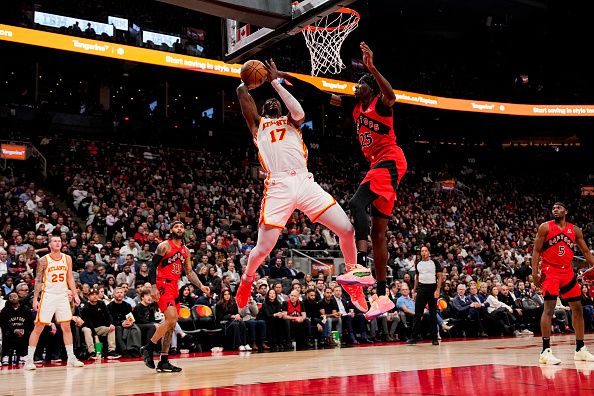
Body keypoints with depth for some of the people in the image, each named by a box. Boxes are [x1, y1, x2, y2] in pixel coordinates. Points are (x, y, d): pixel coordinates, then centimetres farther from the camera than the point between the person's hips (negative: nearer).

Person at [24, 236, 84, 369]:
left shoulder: (67, 258, 6)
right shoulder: (43, 260, -4)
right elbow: (38, 281, -1)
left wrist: (75, 295, 3)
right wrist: (35, 299, -7)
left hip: (63, 296, 4)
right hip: (48, 295, -3)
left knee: (66, 327, 5)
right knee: (38, 328, -2)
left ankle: (71, 358, 11)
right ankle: (29, 360, 3)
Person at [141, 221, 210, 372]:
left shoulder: (185, 250, 15)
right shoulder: (164, 246, -6)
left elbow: (189, 272, 19)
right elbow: (152, 266, -10)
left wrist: (201, 286, 7)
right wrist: (153, 286, -19)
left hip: (174, 286, 8)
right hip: (163, 285, -8)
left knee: (171, 324, 6)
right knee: (171, 318, -22)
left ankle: (163, 362, 11)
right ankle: (148, 348, -8)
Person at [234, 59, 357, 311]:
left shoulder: (291, 121, 26)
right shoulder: (258, 124, 24)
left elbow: (299, 111, 1)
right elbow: (242, 92, 15)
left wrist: (275, 82, 5)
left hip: (305, 182, 2)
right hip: (278, 186, -1)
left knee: (347, 230, -7)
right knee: (263, 248, -7)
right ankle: (247, 279, 26)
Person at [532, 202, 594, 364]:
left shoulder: (575, 230, 8)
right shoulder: (545, 227, -3)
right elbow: (536, 250, -4)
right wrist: (534, 272, -14)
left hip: (567, 272, 5)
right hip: (550, 271, -5)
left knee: (577, 308, 8)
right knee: (549, 307, -15)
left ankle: (580, 349, 19)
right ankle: (546, 351, -15)